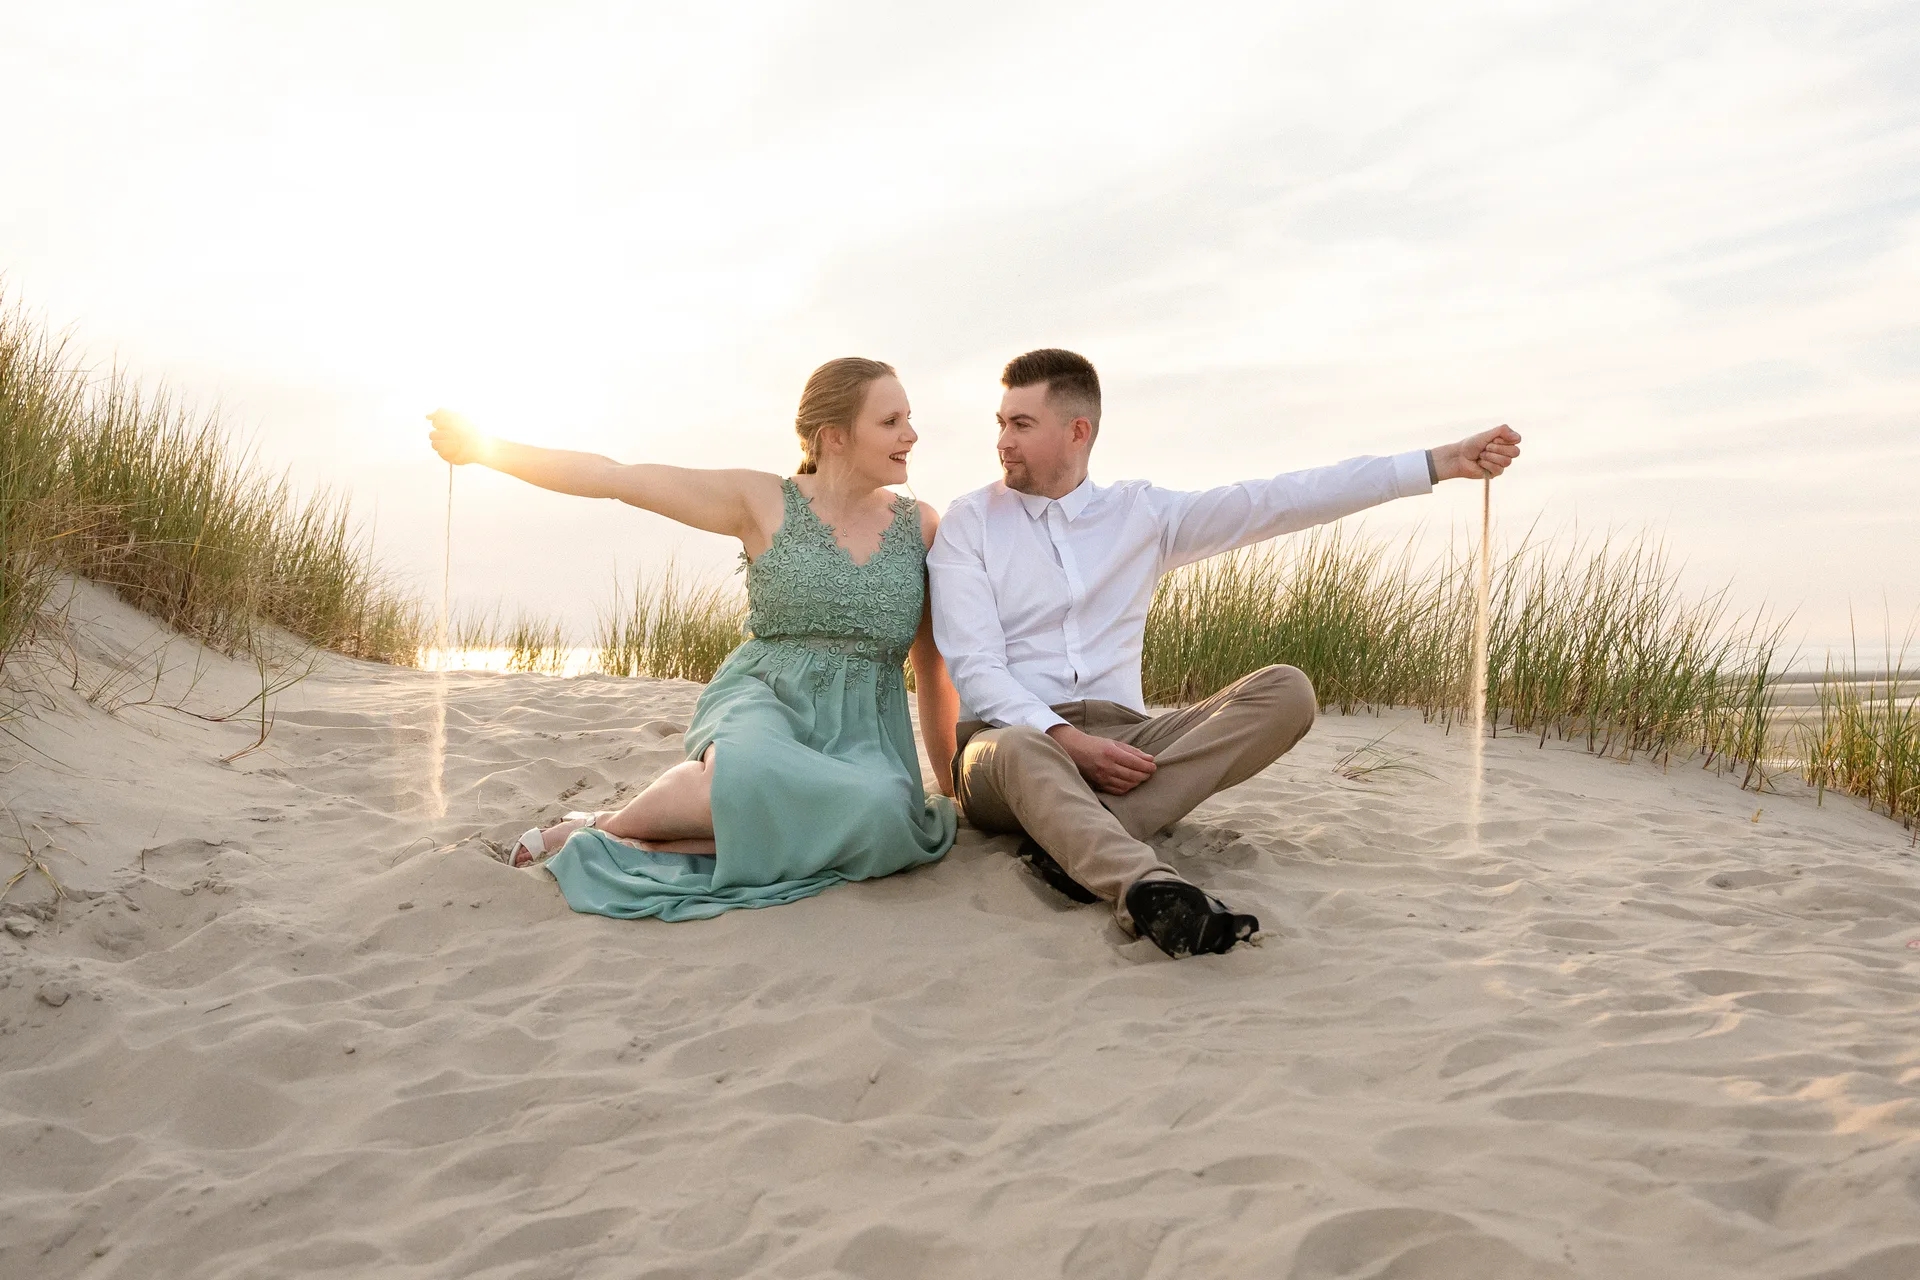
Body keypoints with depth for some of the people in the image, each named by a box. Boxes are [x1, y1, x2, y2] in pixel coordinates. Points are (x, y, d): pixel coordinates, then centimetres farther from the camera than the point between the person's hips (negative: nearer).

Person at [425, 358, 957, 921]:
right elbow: (615, 477, 2)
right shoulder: (764, 500, 3)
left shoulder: (921, 525, 10)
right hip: (761, 702, -3)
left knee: (881, 812, -36)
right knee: (751, 770, -42)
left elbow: (933, 664, 17)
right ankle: (605, 827, -11)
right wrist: (486, 449, 1)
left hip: (864, 732, 3)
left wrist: (951, 781, 19)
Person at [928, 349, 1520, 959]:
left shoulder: (1141, 513, 12)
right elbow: (974, 668, -5)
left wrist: (1440, 462, 2)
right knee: (1016, 752, -39)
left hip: (1123, 739, 3)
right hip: (1017, 734, -3)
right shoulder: (968, 521, 5)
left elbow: (1278, 501, 7)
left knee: (1286, 691, -19)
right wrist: (1068, 741, -21)